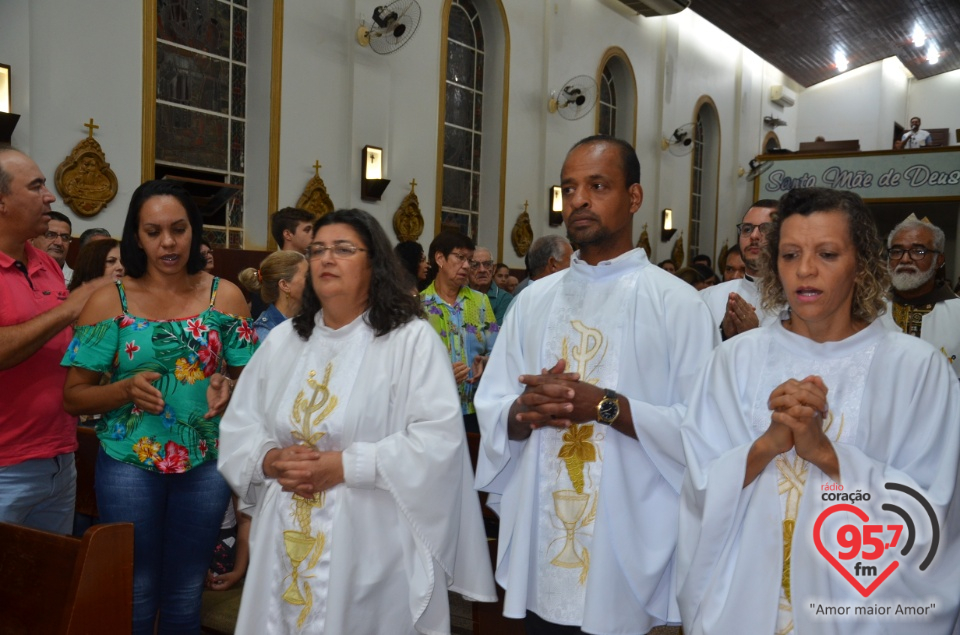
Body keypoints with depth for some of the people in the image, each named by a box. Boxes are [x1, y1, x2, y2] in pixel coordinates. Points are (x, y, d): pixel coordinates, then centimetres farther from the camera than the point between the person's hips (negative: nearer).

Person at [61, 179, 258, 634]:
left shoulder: (225, 296, 0)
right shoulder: (108, 302, -4)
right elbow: (73, 396, -2)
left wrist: (229, 388, -17)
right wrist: (126, 389, -20)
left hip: (206, 463, 1)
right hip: (129, 463, -1)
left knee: (185, 598, 14)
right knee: (136, 596, 8)